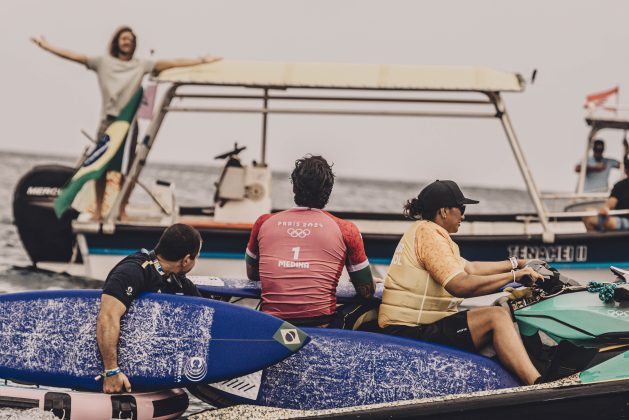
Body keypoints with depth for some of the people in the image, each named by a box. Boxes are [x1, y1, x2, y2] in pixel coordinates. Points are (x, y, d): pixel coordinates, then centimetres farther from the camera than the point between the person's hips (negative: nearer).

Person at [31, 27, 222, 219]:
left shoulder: (141, 65, 6)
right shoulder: (103, 62, 6)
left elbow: (172, 63, 1)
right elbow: (73, 56, 3)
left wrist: (202, 60, -5)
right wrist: (46, 46, -2)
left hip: (129, 122, 0)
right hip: (108, 121, 0)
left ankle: (122, 210, 7)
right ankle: (98, 209, 5)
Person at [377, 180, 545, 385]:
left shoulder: (422, 230, 20)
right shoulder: (428, 232, -13)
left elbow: (469, 268, 27)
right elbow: (461, 285, -25)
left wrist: (515, 264, 29)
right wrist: (515, 275, -18)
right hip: (410, 332, -11)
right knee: (496, 317, -18)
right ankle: (538, 384, -26)